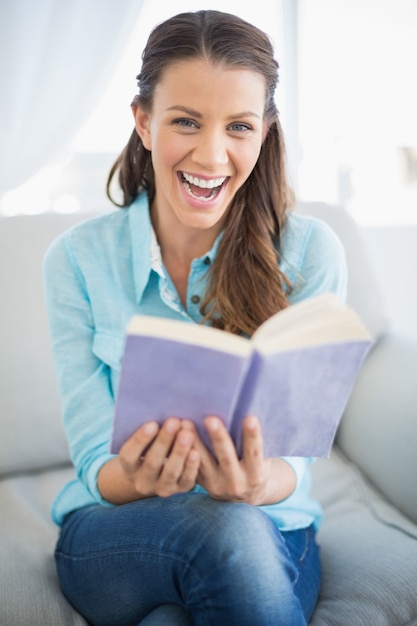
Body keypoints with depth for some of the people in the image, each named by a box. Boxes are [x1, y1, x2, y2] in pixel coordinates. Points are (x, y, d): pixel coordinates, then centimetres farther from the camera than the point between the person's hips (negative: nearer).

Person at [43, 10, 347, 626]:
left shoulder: (310, 252, -8)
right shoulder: (78, 258, -6)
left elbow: (295, 456, -9)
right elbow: (96, 464, -8)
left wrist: (258, 482, -33)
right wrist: (139, 477, -31)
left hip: (268, 535, 1)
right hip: (113, 536, 0)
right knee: (224, 528, -33)